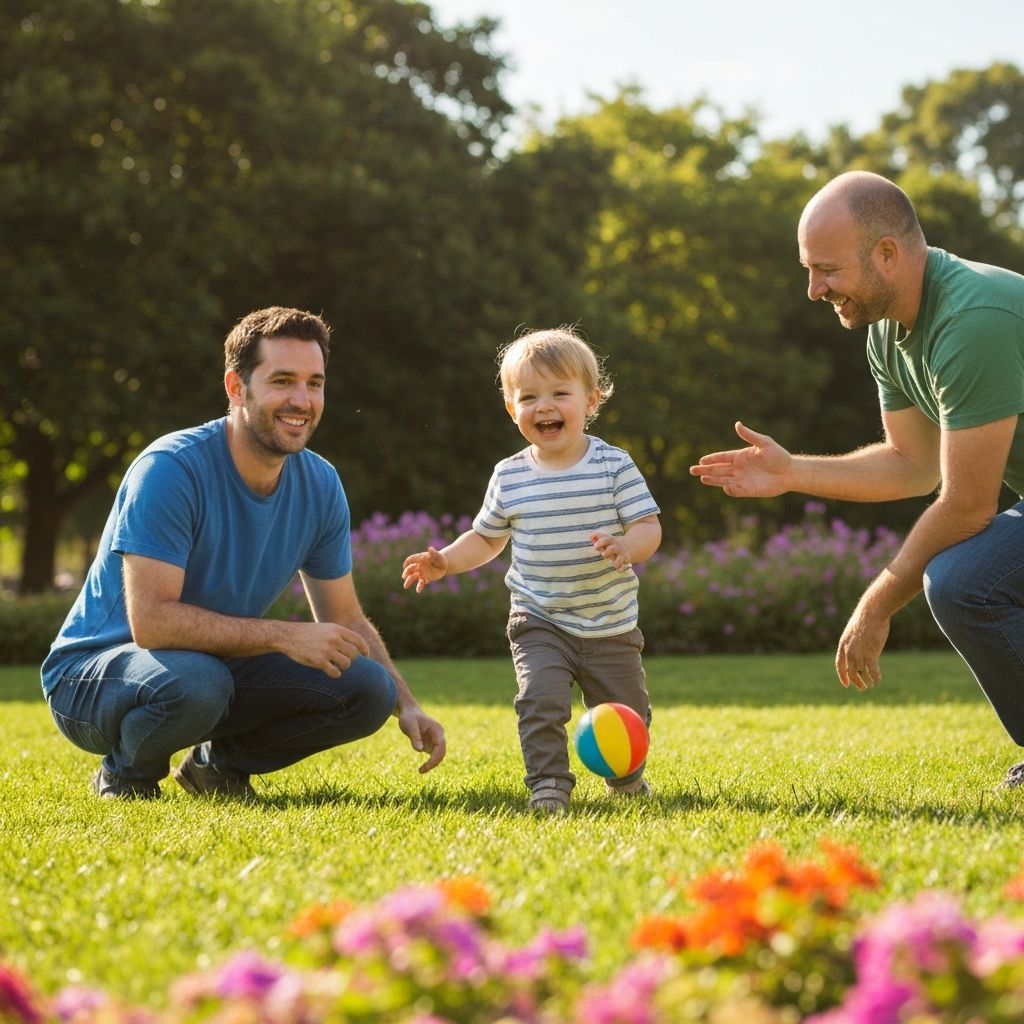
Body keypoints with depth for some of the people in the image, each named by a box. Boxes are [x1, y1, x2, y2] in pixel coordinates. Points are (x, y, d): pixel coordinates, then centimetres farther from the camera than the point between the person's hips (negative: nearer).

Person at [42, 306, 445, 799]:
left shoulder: (320, 486, -3)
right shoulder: (170, 470, -25)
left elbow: (344, 621, 8)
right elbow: (151, 620, -32)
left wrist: (407, 705, -6)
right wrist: (284, 636, -31)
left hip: (221, 663, 6)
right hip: (93, 673, -6)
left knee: (369, 689, -13)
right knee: (195, 681, -40)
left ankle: (221, 762, 9)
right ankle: (127, 774, -6)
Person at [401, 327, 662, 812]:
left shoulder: (613, 465, -8)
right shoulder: (510, 477, -1)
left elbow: (649, 525, -10)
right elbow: (487, 538, 12)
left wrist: (628, 546, -32)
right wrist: (446, 561, -4)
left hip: (610, 624, 0)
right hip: (539, 622, 0)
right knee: (540, 699, -22)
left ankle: (626, 778, 38)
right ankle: (548, 784, -8)